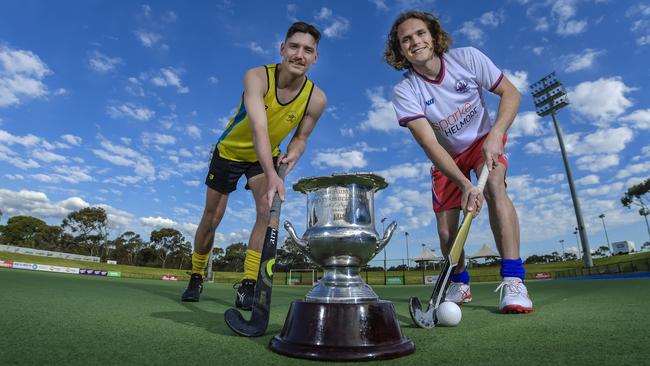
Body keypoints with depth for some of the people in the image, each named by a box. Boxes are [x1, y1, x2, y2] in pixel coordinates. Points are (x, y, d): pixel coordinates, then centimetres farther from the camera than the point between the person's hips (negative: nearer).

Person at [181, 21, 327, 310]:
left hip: (267, 156, 2)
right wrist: (272, 176, -57)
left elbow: (300, 137, -6)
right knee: (211, 218, 6)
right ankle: (196, 278, 30)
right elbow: (258, 127, -44)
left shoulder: (317, 99, -20)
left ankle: (247, 287, -10)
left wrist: (292, 155, -29)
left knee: (268, 210, -22)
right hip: (230, 151, -1)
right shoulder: (257, 77, -29)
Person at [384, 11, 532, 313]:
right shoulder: (404, 92, -22)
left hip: (483, 140, 0)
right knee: (446, 229, -3)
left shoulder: (467, 58, -18)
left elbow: (510, 93, -9)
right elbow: (430, 145, -30)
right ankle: (460, 284, 23)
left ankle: (513, 281, -27)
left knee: (494, 186, -33)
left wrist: (495, 135, -27)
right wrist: (465, 184, -41)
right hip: (446, 156, 0)